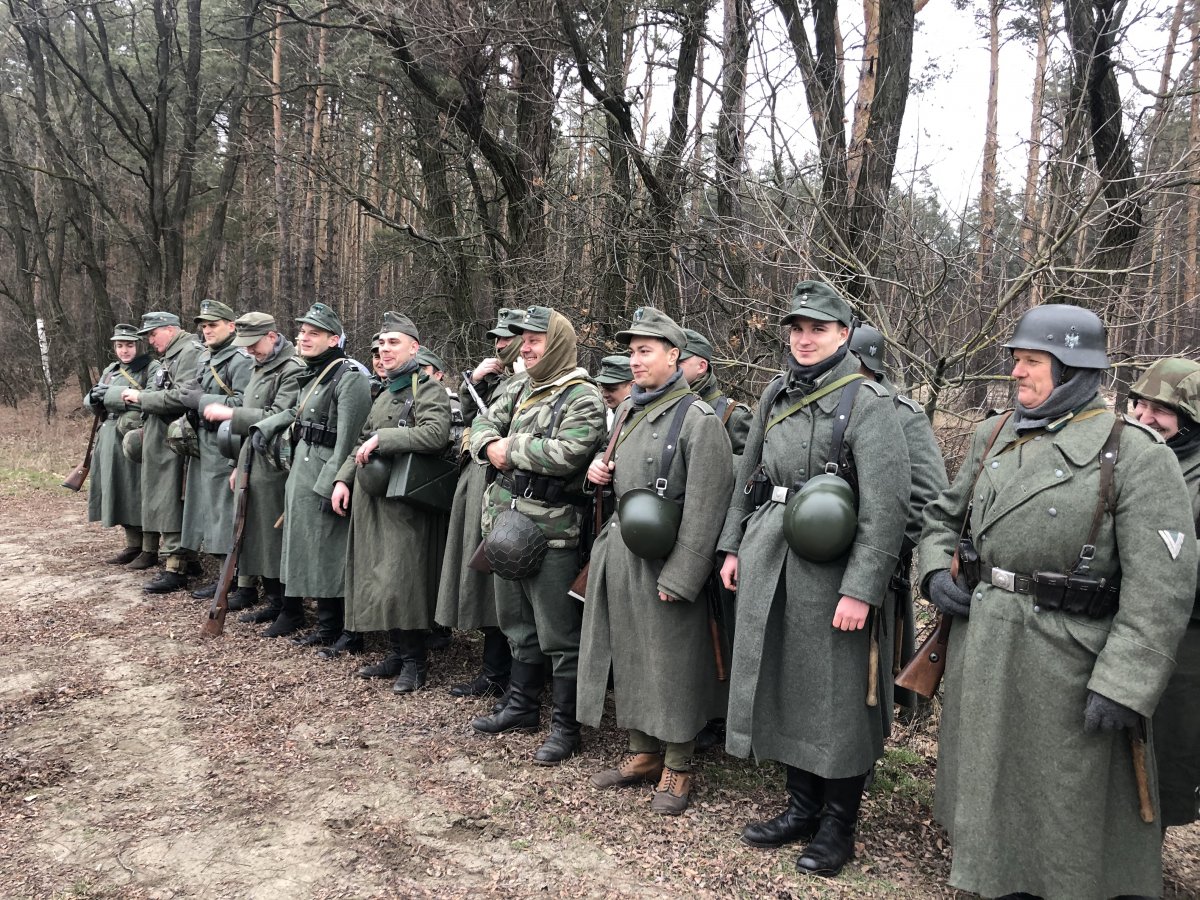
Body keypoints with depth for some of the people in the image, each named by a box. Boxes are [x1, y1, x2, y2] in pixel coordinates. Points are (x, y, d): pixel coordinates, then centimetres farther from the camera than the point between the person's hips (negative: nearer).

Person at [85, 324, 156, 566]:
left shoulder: (152, 370, -4)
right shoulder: (110, 371, 18)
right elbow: (94, 404, 17)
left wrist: (112, 395, -16)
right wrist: (95, 398, -7)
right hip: (111, 440, 7)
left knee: (141, 493, -5)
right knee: (120, 494, 10)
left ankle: (150, 550, 3)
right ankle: (133, 545, 21)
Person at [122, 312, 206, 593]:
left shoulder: (191, 353, -12)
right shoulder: (169, 357, 19)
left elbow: (181, 397, -23)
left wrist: (141, 397, -14)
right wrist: (137, 397, 6)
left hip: (174, 445, -10)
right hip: (159, 444, 10)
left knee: (171, 506, -6)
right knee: (164, 504, 13)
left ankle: (176, 569, -1)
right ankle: (172, 557, 22)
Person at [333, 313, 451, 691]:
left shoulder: (429, 390, -8)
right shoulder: (384, 395, 19)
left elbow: (435, 434, -26)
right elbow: (362, 443, 24)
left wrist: (382, 439, -22)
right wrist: (344, 479, 11)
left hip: (405, 500, -8)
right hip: (372, 498, 9)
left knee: (400, 579, -9)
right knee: (376, 578, 11)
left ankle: (415, 661, 5)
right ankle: (397, 653, 22)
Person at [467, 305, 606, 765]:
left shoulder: (584, 398, -12)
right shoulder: (517, 389, 14)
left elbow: (566, 454, -25)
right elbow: (481, 426, 12)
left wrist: (511, 446, -15)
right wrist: (490, 446, -11)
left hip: (552, 532, -8)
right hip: (508, 523, 8)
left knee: (559, 636, 1)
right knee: (518, 624, 21)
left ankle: (565, 726, 14)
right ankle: (521, 705, 37)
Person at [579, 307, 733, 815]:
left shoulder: (698, 419, -14)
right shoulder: (629, 411, 11)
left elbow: (704, 507, -18)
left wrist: (678, 577, -20)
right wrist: (600, 470, 3)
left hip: (664, 562, -8)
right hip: (620, 553, 8)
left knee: (671, 664, 4)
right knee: (628, 657, 15)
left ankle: (677, 769, 20)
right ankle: (643, 754, 31)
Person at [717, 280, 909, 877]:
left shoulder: (867, 403, -10)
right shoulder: (775, 395, 10)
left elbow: (886, 507, -16)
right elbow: (747, 476, 18)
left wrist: (860, 589, -20)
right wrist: (733, 547, 14)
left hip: (830, 571, -6)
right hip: (768, 564, 6)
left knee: (837, 697, 6)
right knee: (782, 686, 15)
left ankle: (838, 824, 25)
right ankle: (802, 806, 34)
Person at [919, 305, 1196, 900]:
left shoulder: (1135, 453, -12)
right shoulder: (992, 437, 6)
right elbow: (943, 515, 19)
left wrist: (1123, 686, -20)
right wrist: (935, 572, 0)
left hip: (1065, 664, -6)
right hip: (978, 654, 6)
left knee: (1066, 804, 9)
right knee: (989, 786, 20)